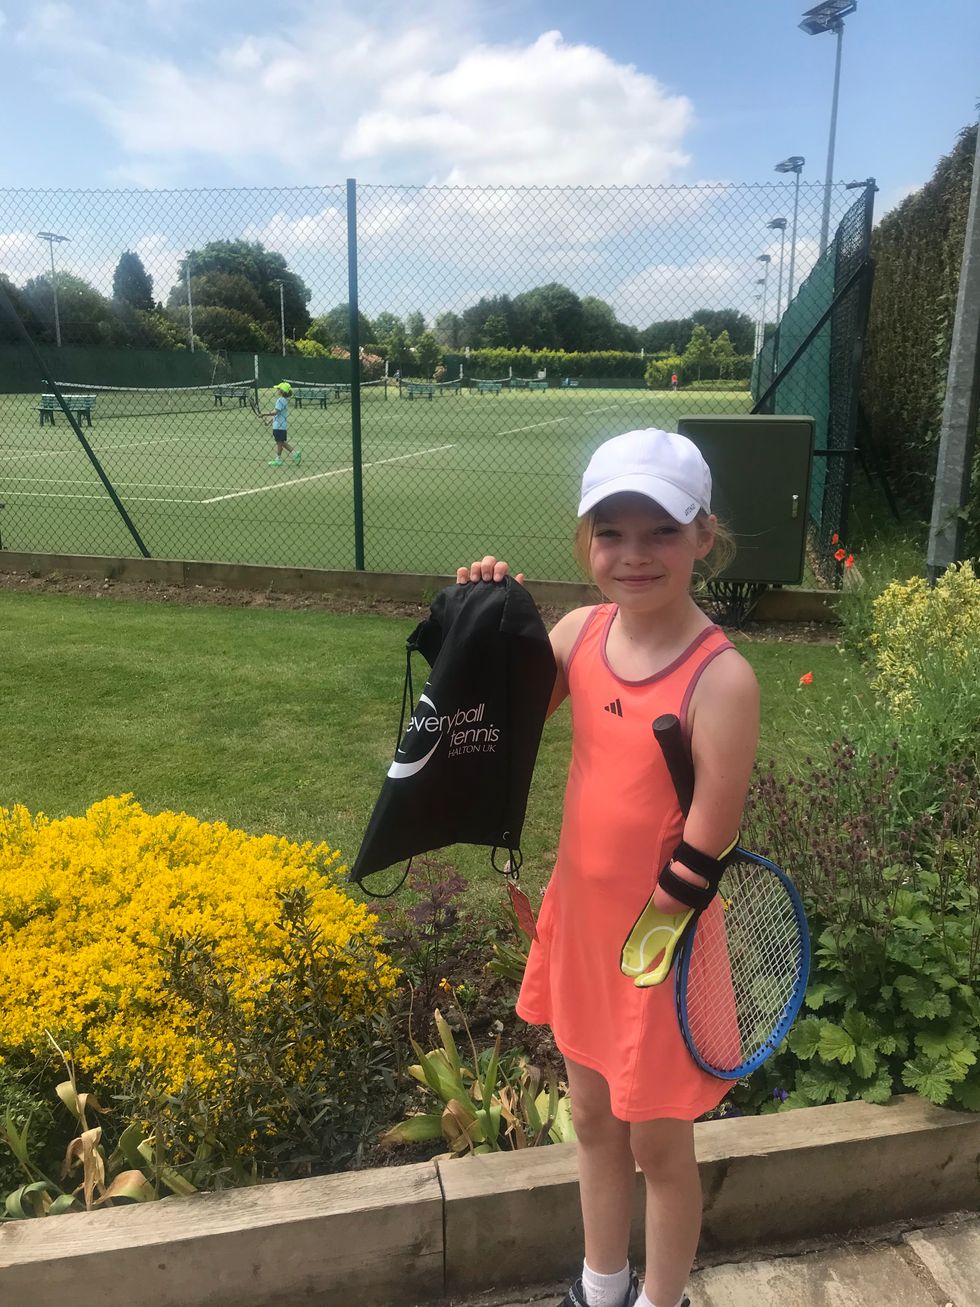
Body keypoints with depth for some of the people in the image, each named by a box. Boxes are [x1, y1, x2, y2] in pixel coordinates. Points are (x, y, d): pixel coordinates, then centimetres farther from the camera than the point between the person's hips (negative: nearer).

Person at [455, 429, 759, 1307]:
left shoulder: (721, 677, -25)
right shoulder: (580, 632, -7)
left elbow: (708, 850, -22)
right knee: (593, 1116, 25)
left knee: (657, 1143, 17)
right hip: (580, 923, 6)